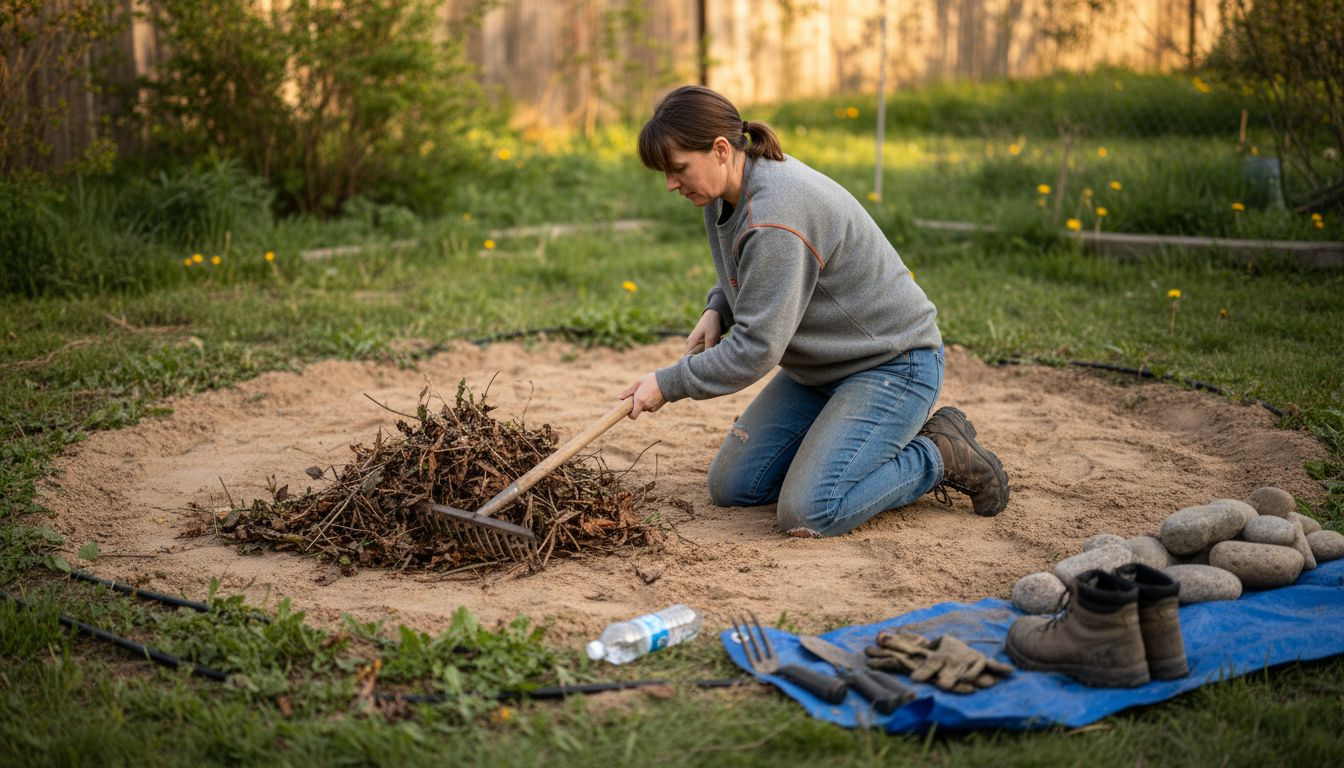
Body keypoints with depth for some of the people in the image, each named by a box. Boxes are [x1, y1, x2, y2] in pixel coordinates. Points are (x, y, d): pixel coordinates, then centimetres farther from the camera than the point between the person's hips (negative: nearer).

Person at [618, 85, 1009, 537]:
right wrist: (718, 309, 1)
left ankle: (943, 457, 0)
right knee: (729, 487, 6)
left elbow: (756, 349, -28)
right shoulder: (729, 189, 0)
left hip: (892, 361, -10)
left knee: (807, 516, -22)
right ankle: (894, 441, 15)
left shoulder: (775, 216, -30)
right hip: (821, 366, 10)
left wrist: (667, 384, -19)